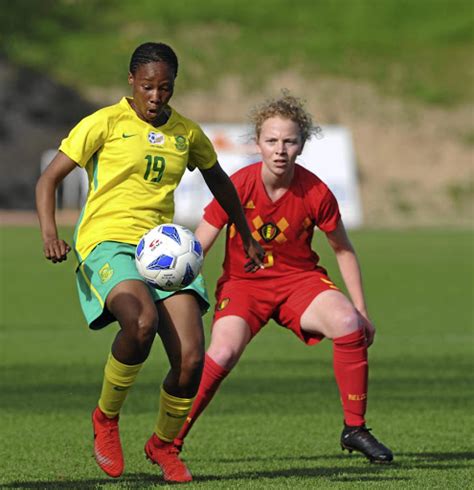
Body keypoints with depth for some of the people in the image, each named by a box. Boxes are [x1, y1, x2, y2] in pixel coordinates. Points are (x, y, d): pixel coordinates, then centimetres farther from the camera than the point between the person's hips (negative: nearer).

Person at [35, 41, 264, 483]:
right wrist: (49, 232, -17)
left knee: (191, 361, -12)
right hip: (107, 243, -4)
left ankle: (163, 444, 18)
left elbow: (218, 182, 32)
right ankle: (105, 418, -9)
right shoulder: (105, 123, 0)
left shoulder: (186, 133, 13)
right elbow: (48, 180, 0)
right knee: (142, 322, -35)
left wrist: (247, 239, 37)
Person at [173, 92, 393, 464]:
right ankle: (170, 440, -10)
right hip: (243, 282, -1)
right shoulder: (239, 186, -16)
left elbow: (344, 251, 3)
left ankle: (355, 429, -10)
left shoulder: (316, 193, -13)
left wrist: (362, 310, 1)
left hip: (300, 279, 1)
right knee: (224, 352, -27)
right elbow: (196, 249, -12)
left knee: (348, 323, -26)